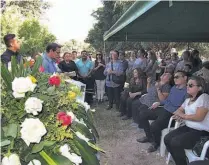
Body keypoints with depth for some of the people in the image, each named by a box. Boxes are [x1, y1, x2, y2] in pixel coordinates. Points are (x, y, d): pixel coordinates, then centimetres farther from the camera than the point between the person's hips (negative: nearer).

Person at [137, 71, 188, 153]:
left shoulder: (187, 92, -13)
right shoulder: (174, 88, 15)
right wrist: (159, 103, 12)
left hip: (172, 114, -9)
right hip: (163, 109, 9)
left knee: (154, 126, -29)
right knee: (142, 114, 4)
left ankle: (156, 142, 6)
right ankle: (149, 136, 19)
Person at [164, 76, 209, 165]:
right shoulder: (188, 99, 15)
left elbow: (199, 117, -21)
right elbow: (179, 110, 20)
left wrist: (183, 116, -6)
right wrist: (179, 114, -6)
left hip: (201, 131, -9)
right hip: (188, 127, 9)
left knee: (175, 142, -24)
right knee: (167, 139, -4)